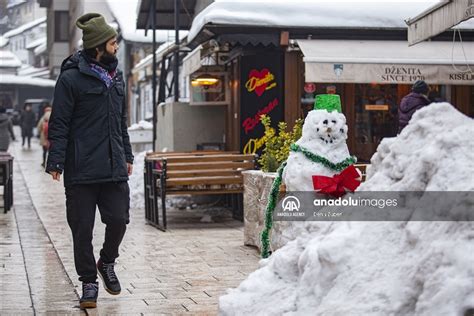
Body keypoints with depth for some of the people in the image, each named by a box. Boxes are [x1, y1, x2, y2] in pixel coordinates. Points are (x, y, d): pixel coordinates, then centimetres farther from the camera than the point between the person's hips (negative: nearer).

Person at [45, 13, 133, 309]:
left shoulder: (116, 76, 14)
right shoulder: (72, 78, -8)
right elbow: (59, 125, -8)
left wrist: (127, 155, 21)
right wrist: (56, 162, -14)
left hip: (115, 168, 5)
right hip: (81, 170, -5)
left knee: (118, 220, 1)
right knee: (82, 229, 2)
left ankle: (107, 263, 29)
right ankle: (89, 282, 16)